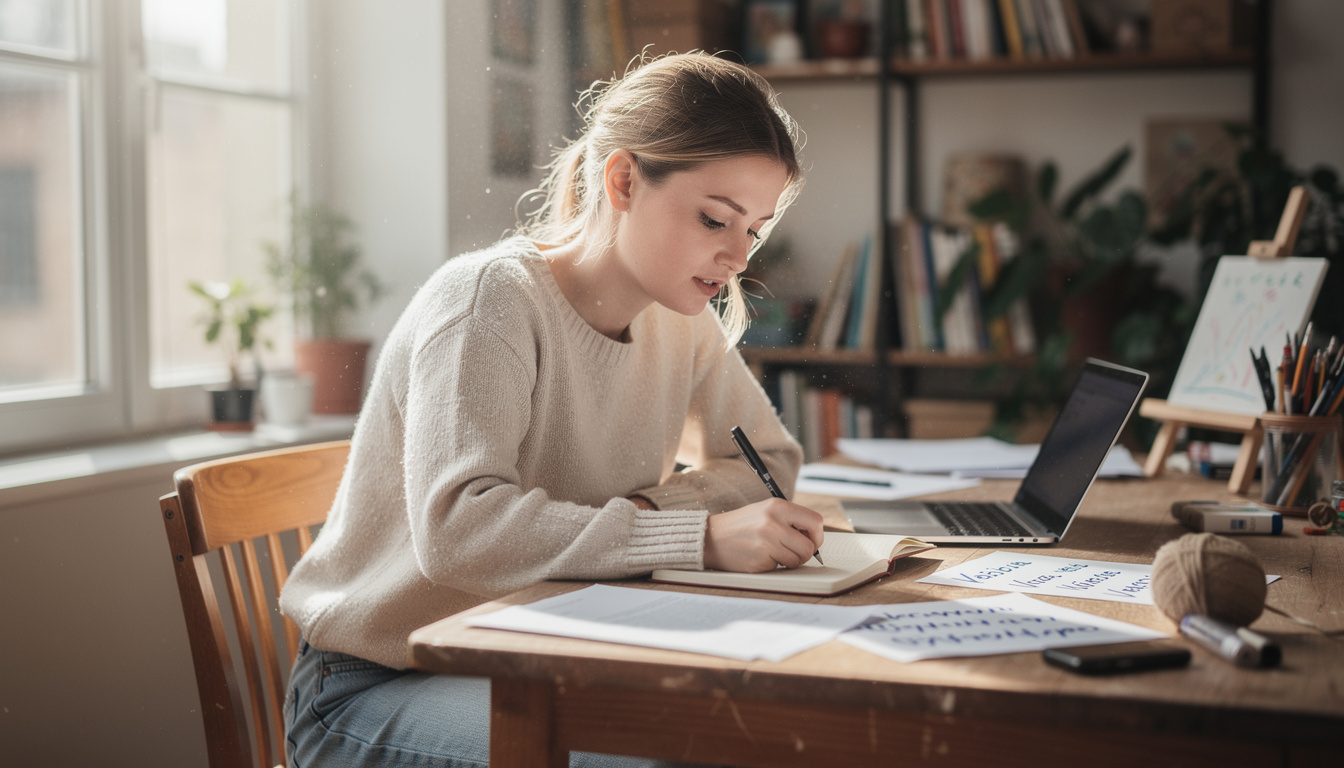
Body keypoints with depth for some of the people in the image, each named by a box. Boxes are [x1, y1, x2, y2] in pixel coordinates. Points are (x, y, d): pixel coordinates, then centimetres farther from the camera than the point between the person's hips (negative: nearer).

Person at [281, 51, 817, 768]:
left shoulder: (681, 321, 2)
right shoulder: (488, 299, -20)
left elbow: (771, 460, 11)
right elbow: (459, 531, -32)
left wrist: (641, 513, -10)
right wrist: (703, 536, -35)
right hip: (375, 687, -6)